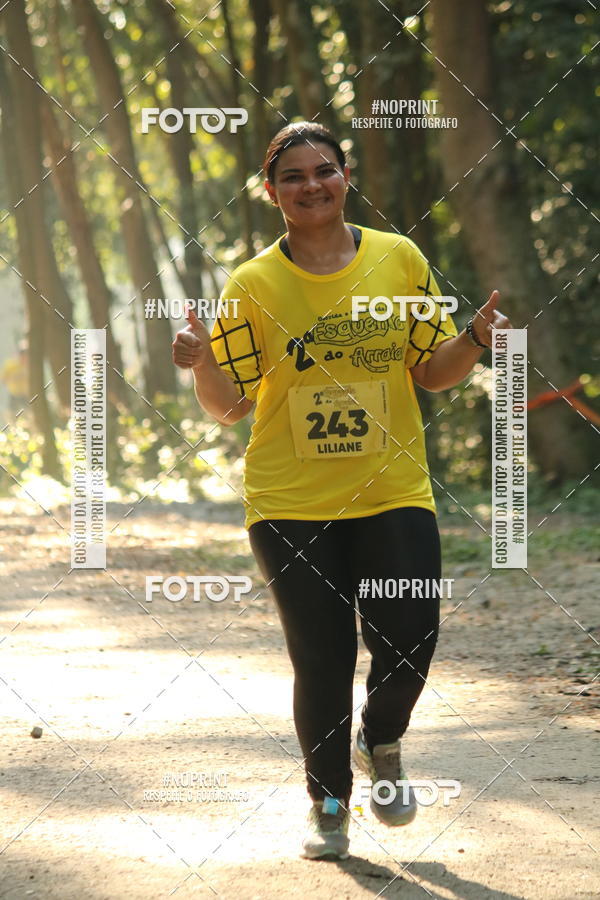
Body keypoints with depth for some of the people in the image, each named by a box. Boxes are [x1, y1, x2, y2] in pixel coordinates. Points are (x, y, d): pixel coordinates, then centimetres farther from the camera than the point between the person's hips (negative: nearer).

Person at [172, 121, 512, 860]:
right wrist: (203, 364, -21)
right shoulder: (254, 285, -2)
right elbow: (230, 404, -1)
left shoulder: (400, 260, 3)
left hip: (393, 494, 1)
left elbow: (433, 373, 9)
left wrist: (474, 340, -10)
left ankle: (381, 745, 27)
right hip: (291, 505, -1)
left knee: (408, 643, -7)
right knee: (322, 660, -1)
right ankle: (328, 803, 21)